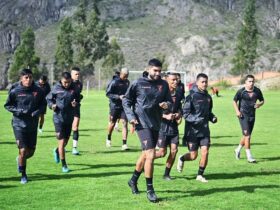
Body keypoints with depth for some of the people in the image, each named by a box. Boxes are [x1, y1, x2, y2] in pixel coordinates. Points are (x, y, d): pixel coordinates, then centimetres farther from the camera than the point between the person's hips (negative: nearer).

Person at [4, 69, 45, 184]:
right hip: (19, 124, -3)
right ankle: (23, 175, 13)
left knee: (31, 151, 9)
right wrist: (18, 111, -15)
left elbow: (43, 104, 10)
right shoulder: (15, 91, -8)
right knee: (23, 150, -7)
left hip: (33, 125, 3)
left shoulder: (38, 91, -2)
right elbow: (7, 105, 1)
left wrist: (37, 112, -9)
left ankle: (20, 160, 44)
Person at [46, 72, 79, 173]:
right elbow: (48, 98, 4)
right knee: (62, 141, -5)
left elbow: (78, 98, 12)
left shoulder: (74, 88, -2)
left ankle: (57, 151, 48)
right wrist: (52, 105, -15)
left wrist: (76, 103, -10)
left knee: (66, 141, 15)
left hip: (70, 118, 4)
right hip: (59, 118, -4)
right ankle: (64, 165, 5)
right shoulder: (56, 88, -9)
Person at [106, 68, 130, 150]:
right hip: (115, 105, -3)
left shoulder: (127, 82, 6)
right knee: (112, 123, 11)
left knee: (125, 123, -8)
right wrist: (118, 97, -22)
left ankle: (124, 144, -7)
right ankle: (108, 139, 38)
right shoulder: (114, 82, -12)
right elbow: (108, 93, -13)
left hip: (124, 106, 3)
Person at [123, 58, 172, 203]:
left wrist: (167, 105, -13)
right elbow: (126, 100, 2)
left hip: (156, 124, 6)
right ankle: (150, 190, -4)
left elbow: (170, 101, 11)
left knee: (145, 154, 18)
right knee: (150, 155, -14)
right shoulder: (138, 83, -5)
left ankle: (133, 180, 40)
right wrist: (131, 116, -10)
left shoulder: (163, 84, 7)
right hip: (142, 123, -6)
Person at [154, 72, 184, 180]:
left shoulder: (179, 93, 5)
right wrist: (166, 116, -21)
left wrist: (179, 115, 1)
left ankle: (167, 174, 14)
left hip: (173, 126, 5)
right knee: (162, 152, -5)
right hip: (162, 125, -5)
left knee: (174, 150, -1)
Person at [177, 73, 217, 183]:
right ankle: (181, 159, 32)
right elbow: (185, 113, -12)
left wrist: (212, 117, 3)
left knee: (205, 152, -4)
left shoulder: (208, 97, 10)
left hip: (205, 129, 5)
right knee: (193, 155, -1)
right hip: (193, 129, -5)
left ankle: (200, 175, 13)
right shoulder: (192, 96, -10)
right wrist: (196, 120, -25)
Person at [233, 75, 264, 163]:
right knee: (247, 135, -11)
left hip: (252, 115, 5)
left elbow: (262, 100, 14)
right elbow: (234, 101, 3)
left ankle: (238, 149, 36)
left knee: (246, 136, 13)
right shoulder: (241, 91, -8)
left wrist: (259, 104, -9)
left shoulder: (257, 91, 1)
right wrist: (237, 111, -9)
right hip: (243, 115, -5)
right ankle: (249, 156, -5)